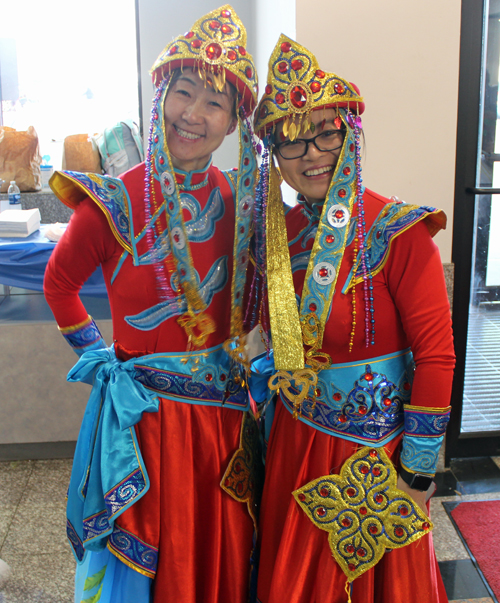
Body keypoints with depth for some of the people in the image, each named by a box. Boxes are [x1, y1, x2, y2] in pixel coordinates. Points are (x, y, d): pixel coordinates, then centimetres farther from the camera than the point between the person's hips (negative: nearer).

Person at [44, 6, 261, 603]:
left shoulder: (238, 200, -2)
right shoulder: (114, 203, -12)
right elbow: (59, 285, 3)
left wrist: (236, 351, 1)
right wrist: (99, 357, -1)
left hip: (224, 407, 3)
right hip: (144, 411, -3)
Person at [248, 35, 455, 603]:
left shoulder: (397, 232, -18)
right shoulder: (274, 232, -1)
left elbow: (436, 355, -16)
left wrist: (417, 473, -13)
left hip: (372, 451, -4)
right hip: (293, 442, 5)